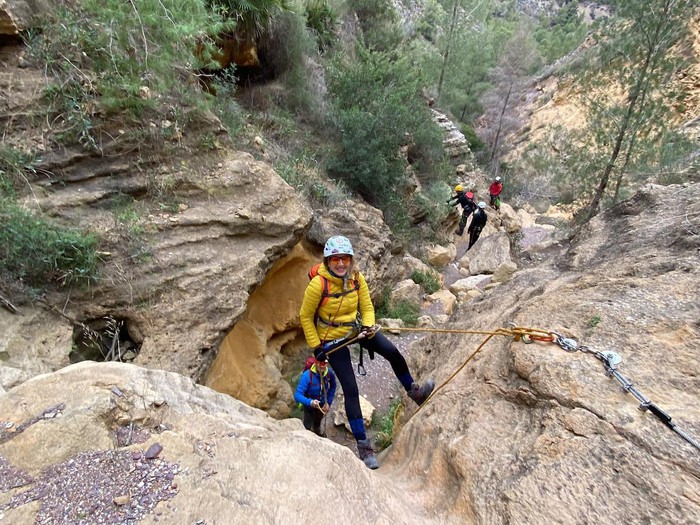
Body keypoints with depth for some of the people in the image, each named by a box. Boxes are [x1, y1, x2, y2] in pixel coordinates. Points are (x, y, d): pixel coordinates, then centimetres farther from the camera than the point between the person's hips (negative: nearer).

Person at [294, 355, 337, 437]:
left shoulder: (330, 373, -27)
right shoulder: (307, 375, -38)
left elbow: (332, 387, -7)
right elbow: (297, 395, -40)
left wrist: (328, 402, -12)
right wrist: (310, 402, -54)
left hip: (322, 404, 4)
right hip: (309, 405, -4)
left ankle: (317, 429, 67)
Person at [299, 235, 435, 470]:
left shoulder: (357, 278, -12)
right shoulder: (318, 285, -25)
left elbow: (367, 307, -1)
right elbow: (305, 317, -14)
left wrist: (368, 327, -20)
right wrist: (316, 346, -12)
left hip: (356, 328, 4)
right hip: (332, 338, -4)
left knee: (392, 352, -13)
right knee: (351, 389, -5)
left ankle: (413, 391, 17)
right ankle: (363, 445, 10)